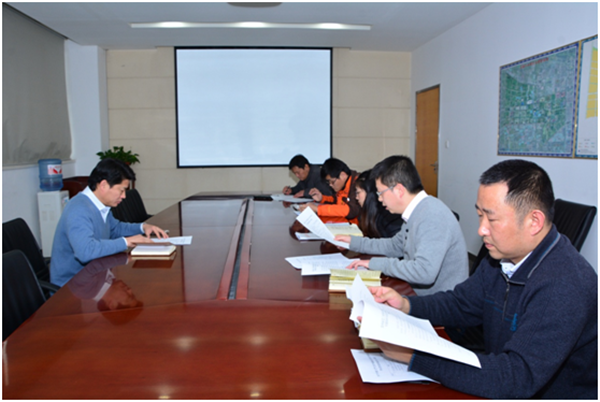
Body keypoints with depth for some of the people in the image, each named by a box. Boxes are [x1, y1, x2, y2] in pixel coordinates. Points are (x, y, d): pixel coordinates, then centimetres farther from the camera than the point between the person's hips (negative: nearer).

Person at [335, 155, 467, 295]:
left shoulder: (432, 216, -23)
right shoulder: (415, 213, 7)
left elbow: (425, 272, -32)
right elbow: (395, 245, 22)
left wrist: (376, 263, -21)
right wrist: (354, 242, 18)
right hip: (416, 294, 8)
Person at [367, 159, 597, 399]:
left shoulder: (566, 286, -27)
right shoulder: (502, 258, -1)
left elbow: (518, 377, -33)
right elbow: (461, 305, 11)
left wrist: (413, 356, -34)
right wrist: (406, 305, -8)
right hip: (502, 390, 7)